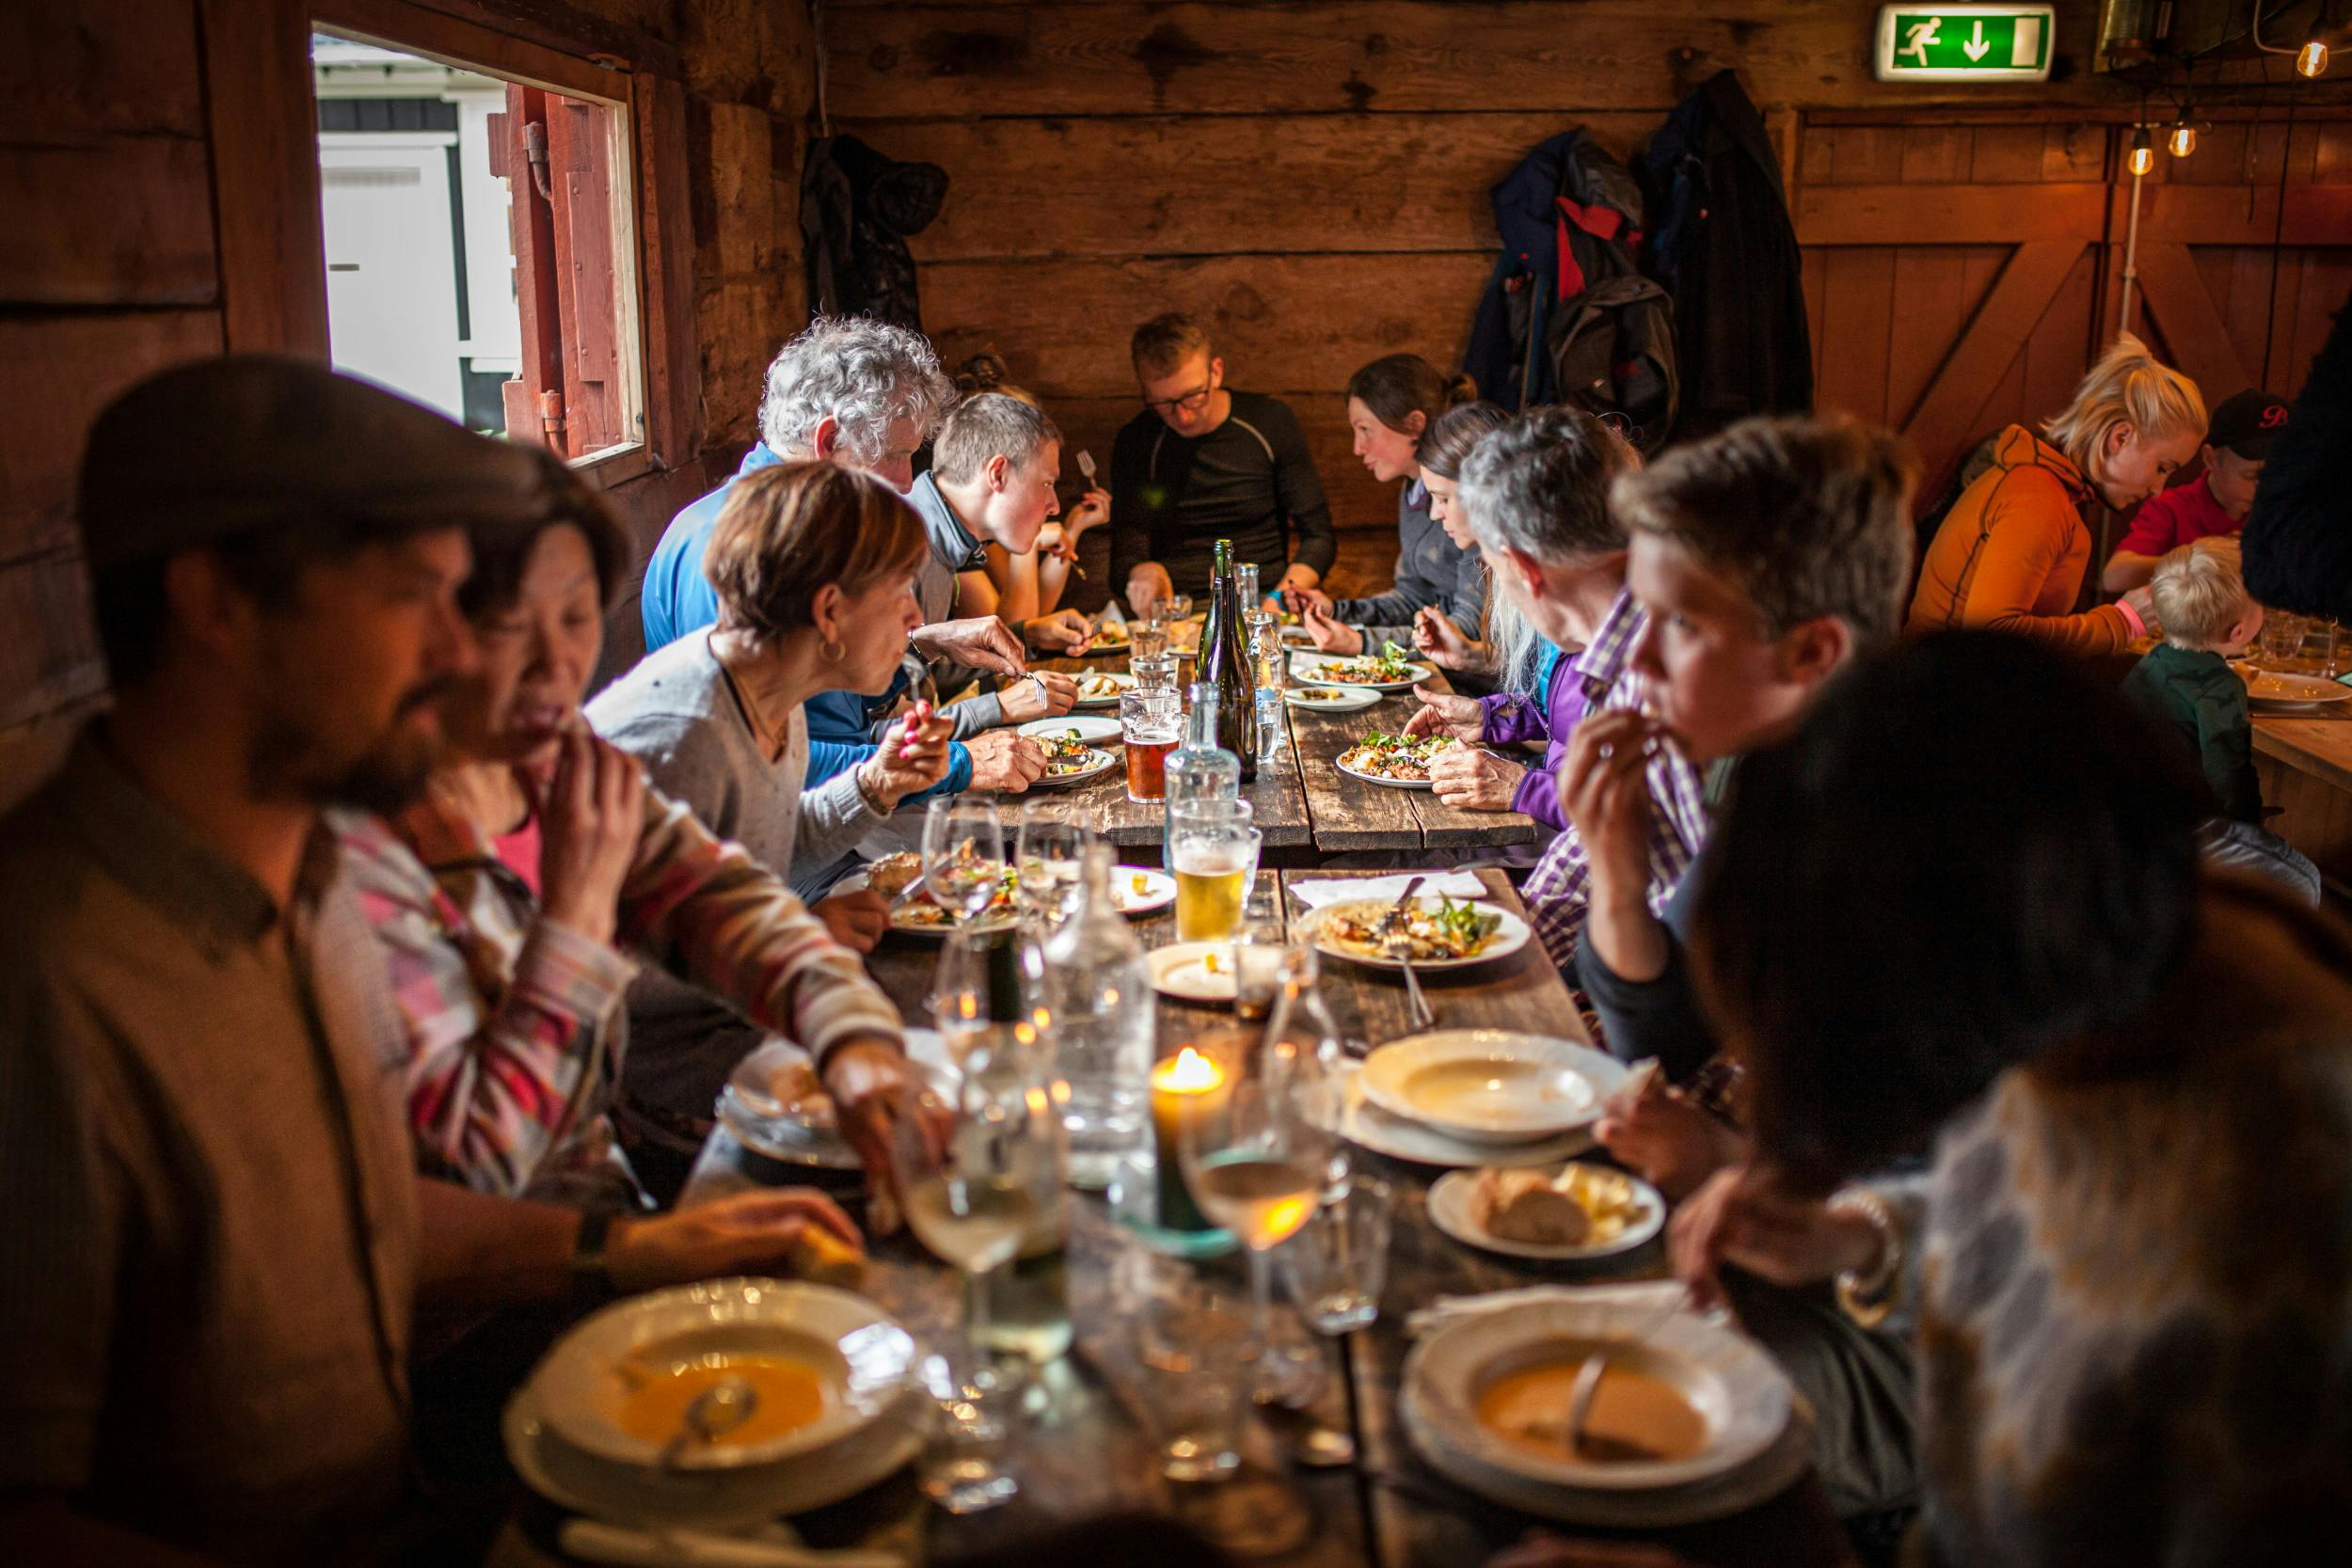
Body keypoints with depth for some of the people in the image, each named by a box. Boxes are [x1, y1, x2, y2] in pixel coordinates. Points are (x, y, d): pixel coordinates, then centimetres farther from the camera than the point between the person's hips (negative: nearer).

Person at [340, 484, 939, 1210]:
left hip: (610, 1193, 7)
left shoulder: (559, 761, -1)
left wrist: (859, 1048, -22)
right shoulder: (360, 847, -23)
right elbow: (479, 1157, -21)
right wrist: (578, 907, -24)